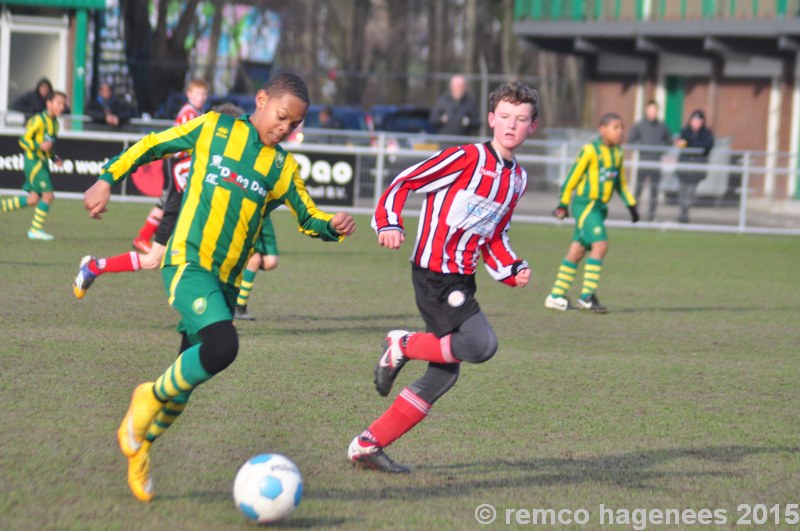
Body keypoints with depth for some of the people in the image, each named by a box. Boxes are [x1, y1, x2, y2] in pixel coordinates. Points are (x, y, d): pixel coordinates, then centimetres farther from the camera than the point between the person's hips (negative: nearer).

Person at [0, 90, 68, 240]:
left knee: (34, 198, 8)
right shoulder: (39, 120, -14)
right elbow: (23, 140, -15)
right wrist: (39, 146, -29)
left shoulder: (54, 122, 13)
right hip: (34, 161, -9)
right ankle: (36, 229, -2)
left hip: (42, 162, 9)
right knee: (48, 195, -12)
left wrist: (54, 158, 10)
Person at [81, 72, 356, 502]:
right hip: (187, 264, -6)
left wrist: (333, 226, -3)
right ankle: (151, 397, -5)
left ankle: (139, 441, 32)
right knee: (222, 345, -29)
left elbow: (308, 217, 18)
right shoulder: (213, 128, 2)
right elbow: (151, 145, 11)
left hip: (226, 282, 6)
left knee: (191, 373, 9)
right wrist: (107, 179, 7)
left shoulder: (283, 168, 12)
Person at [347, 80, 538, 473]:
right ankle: (403, 346, -3)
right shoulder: (466, 158, -9)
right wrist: (389, 223, -22)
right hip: (434, 274, -8)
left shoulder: (517, 179, 15)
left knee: (444, 374, 7)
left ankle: (367, 446, 13)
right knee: (481, 345, -25)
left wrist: (513, 271, 8)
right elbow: (404, 183, -8)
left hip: (461, 279, 8)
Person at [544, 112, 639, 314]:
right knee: (600, 245, -19)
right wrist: (563, 204, -4)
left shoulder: (617, 153, 11)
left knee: (577, 251, 9)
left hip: (599, 207, 8)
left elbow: (621, 183, 21)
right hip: (585, 204, -8)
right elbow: (573, 178, -7)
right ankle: (587, 295, -16)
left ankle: (556, 297, 15)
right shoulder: (590, 151, -12)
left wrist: (631, 205, 15)